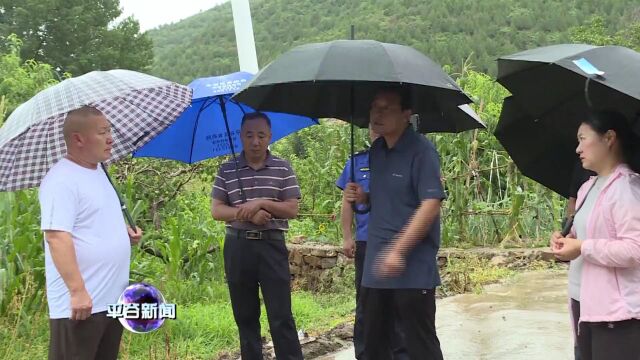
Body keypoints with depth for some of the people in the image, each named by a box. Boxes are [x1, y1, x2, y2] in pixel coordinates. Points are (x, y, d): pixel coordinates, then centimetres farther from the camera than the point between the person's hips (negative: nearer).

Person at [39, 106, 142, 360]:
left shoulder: (97, 172, 13)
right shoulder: (61, 179, -17)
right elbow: (57, 236, -25)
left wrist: (125, 232, 8)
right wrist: (77, 291, -28)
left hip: (112, 298, 10)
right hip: (80, 302, -10)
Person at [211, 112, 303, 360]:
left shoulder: (283, 169, 2)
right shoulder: (227, 170, 6)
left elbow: (292, 210, -2)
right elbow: (216, 211, 1)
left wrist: (262, 202, -16)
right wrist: (247, 213, -15)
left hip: (272, 245, -2)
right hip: (238, 247, 2)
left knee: (281, 316, -5)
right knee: (245, 316, 9)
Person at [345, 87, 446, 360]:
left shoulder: (421, 151, -12)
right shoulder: (376, 151, 12)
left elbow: (431, 205, -20)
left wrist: (398, 250, -25)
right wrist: (364, 197, 2)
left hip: (413, 268, -8)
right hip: (376, 265, 8)